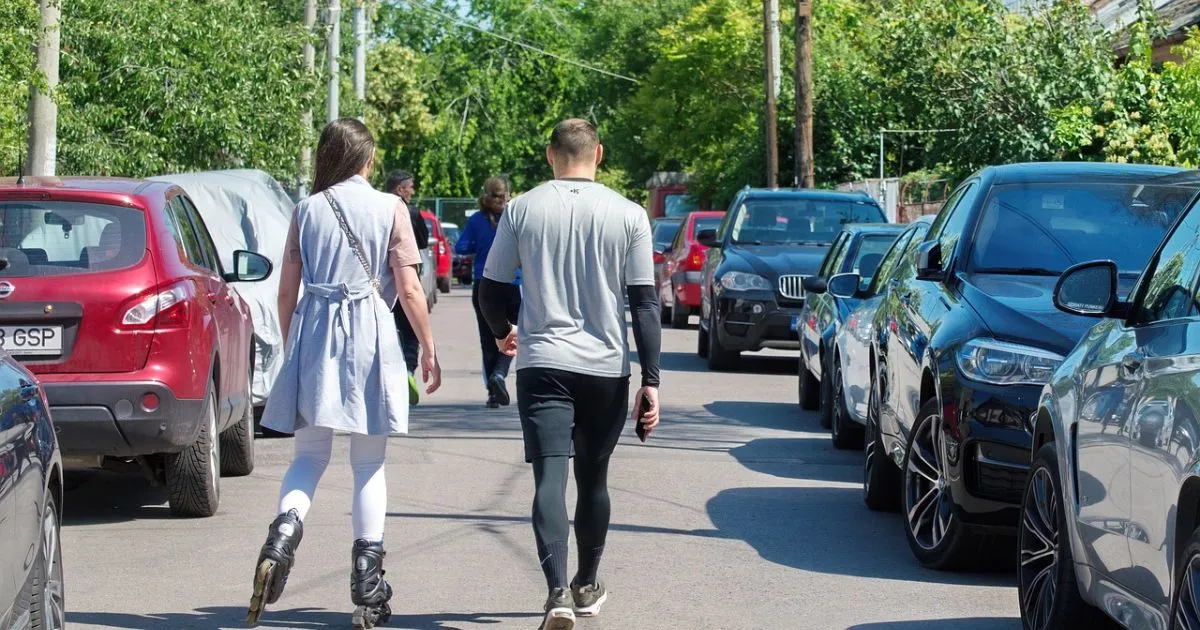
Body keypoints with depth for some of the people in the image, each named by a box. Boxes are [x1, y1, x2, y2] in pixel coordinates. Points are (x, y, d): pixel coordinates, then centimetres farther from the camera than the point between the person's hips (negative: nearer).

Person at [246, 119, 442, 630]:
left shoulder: (307, 210, 5)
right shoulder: (389, 209, -2)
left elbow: (287, 290, 6)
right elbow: (409, 288, -5)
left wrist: (289, 345, 19)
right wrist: (428, 349, 5)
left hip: (313, 336, 2)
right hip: (370, 338, -2)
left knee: (309, 455, 11)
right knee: (369, 464, 6)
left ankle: (284, 531, -19)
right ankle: (367, 589, 6)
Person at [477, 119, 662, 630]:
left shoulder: (523, 210, 1)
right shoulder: (628, 215, -1)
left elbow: (490, 290, 6)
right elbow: (644, 303, -3)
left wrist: (501, 334, 26)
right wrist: (650, 380, 0)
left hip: (543, 363, -1)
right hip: (607, 367, 1)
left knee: (550, 478, -8)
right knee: (593, 479, 17)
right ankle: (587, 586, 31)